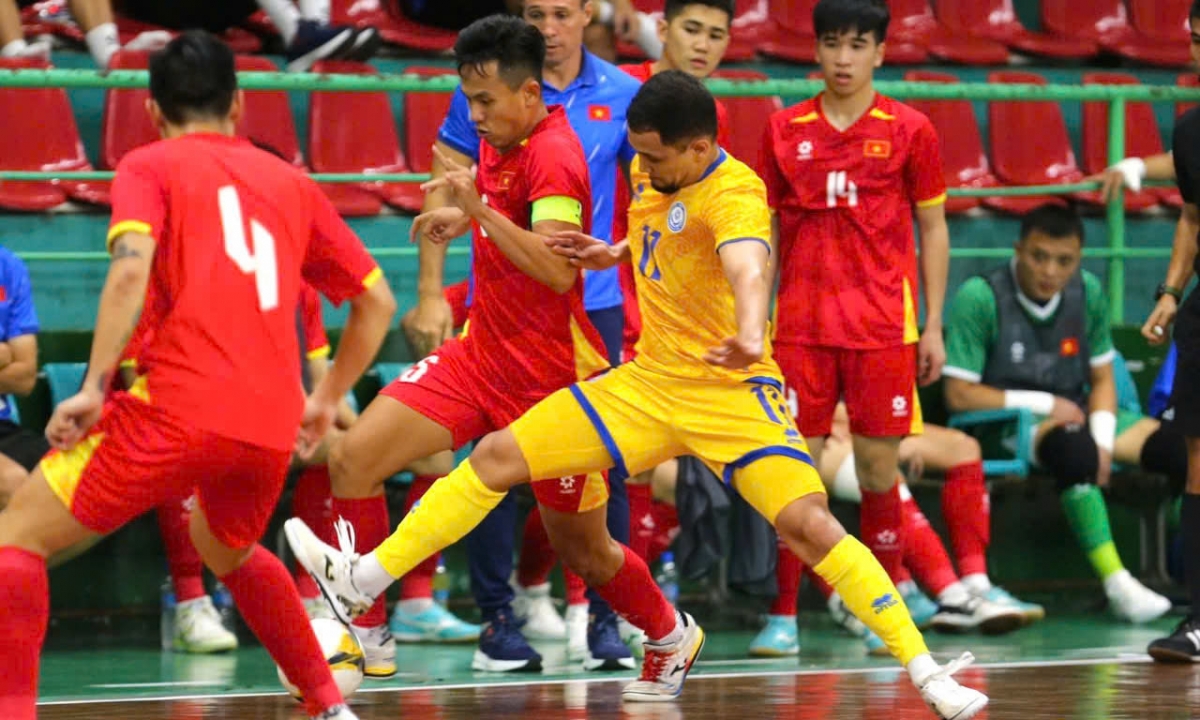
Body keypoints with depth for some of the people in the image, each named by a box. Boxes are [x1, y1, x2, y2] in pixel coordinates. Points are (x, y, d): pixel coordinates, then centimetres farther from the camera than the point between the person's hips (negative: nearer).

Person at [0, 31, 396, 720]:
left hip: (177, 410, -5)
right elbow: (378, 300, 22)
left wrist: (93, 388, -14)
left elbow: (131, 269, -13)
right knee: (229, 551, 35)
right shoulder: (291, 181, 20)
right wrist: (327, 400, 32)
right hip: (271, 429, 5)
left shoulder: (149, 167, 7)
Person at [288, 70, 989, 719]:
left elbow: (749, 267, -46)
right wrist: (615, 254, 7)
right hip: (648, 383, 8)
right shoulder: (655, 176, 3)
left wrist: (749, 333, -67)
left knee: (809, 524, -23)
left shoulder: (733, 194, -23)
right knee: (496, 457, 0)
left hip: (728, 389, -8)